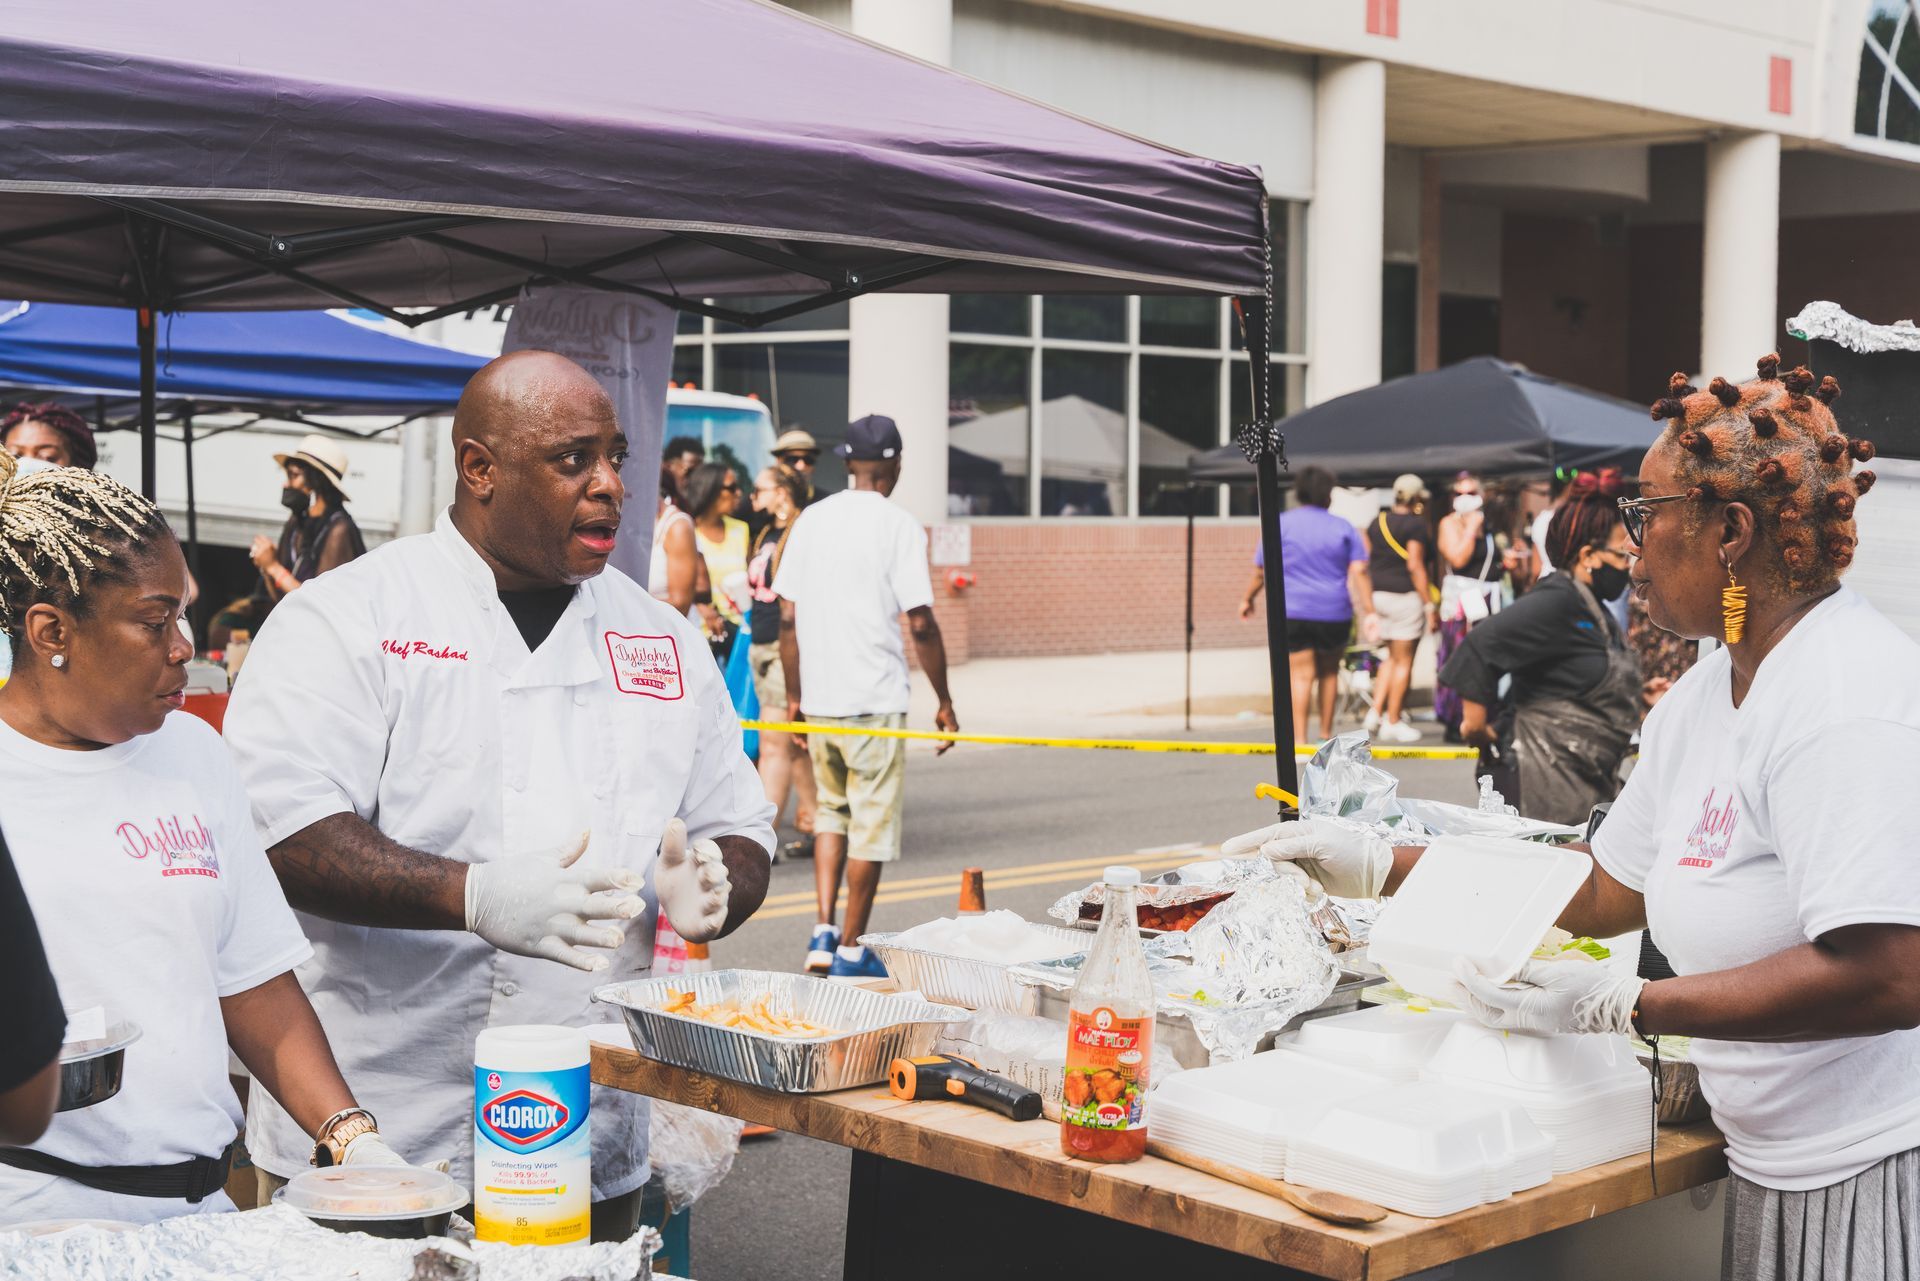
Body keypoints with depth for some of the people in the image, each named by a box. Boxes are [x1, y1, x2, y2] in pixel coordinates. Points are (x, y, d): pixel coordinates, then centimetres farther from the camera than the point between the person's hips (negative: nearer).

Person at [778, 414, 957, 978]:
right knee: (872, 822, 6)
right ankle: (850, 949, 12)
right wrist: (945, 704, -2)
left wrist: (794, 695, 16)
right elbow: (920, 623, -11)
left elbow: (788, 617, 7)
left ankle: (823, 932, 8)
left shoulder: (810, 520, 7)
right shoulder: (899, 526, -8)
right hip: (875, 699, -5)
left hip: (817, 699, 5)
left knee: (830, 811, 20)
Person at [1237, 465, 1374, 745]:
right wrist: (1369, 612, -5)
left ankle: (1299, 739, -15)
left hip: (1292, 613, -2)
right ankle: (1326, 735, 22)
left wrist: (1248, 599, 16)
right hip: (1334, 615, 2)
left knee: (1300, 675, -4)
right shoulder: (1344, 528, 5)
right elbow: (1359, 571, -4)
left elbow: (1261, 570, 2)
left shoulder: (1281, 524, 0)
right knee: (1329, 672, 17)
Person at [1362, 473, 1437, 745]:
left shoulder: (1377, 522, 10)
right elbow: (1415, 566, -16)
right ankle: (1393, 723, 5)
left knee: (1393, 656, 20)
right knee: (1403, 661, 2)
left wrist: (1369, 603, 20)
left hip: (1379, 595, 7)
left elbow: (1365, 562, 13)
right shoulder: (1415, 525, -11)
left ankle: (1376, 710, 9)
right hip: (1405, 597, -7)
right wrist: (1430, 605, -14)